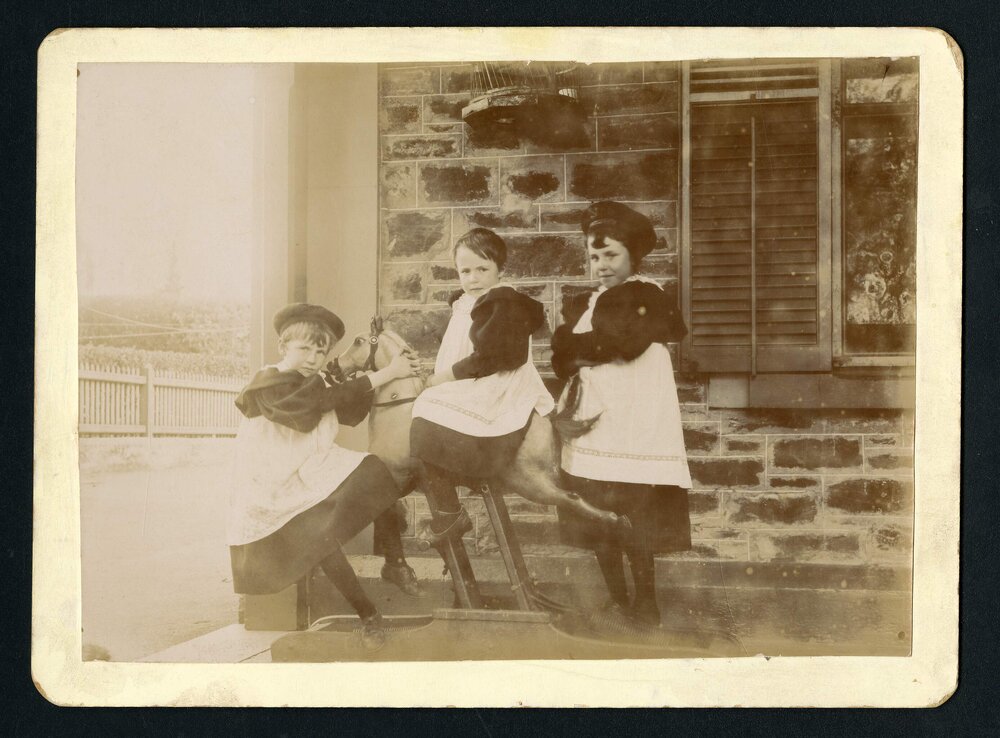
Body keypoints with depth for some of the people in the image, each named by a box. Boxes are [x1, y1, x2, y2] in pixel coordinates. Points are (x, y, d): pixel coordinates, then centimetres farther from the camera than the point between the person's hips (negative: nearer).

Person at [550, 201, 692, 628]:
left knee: (635, 524, -9)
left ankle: (646, 606, 0)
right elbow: (562, 359, 8)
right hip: (591, 425, 6)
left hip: (634, 426, -6)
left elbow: (628, 342, -16)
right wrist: (605, 347, -8)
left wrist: (584, 347, -3)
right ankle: (617, 602, 17)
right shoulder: (580, 306, 20)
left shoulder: (648, 297, 1)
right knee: (599, 522, 6)